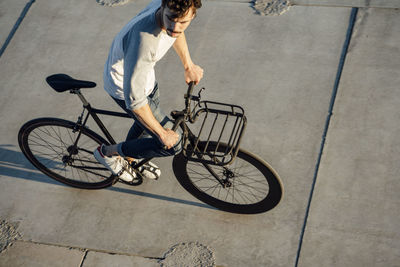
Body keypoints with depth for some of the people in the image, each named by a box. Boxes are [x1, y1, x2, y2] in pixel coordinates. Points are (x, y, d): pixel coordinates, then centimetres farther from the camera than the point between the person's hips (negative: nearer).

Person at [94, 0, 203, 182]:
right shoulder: (144, 40, -45)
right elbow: (134, 99, -36)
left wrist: (189, 66, 8)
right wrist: (163, 134, -25)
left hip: (144, 73, 8)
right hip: (125, 84, -8)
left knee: (148, 122, 30)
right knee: (173, 144, -3)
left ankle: (130, 158, 61)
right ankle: (108, 152, 16)